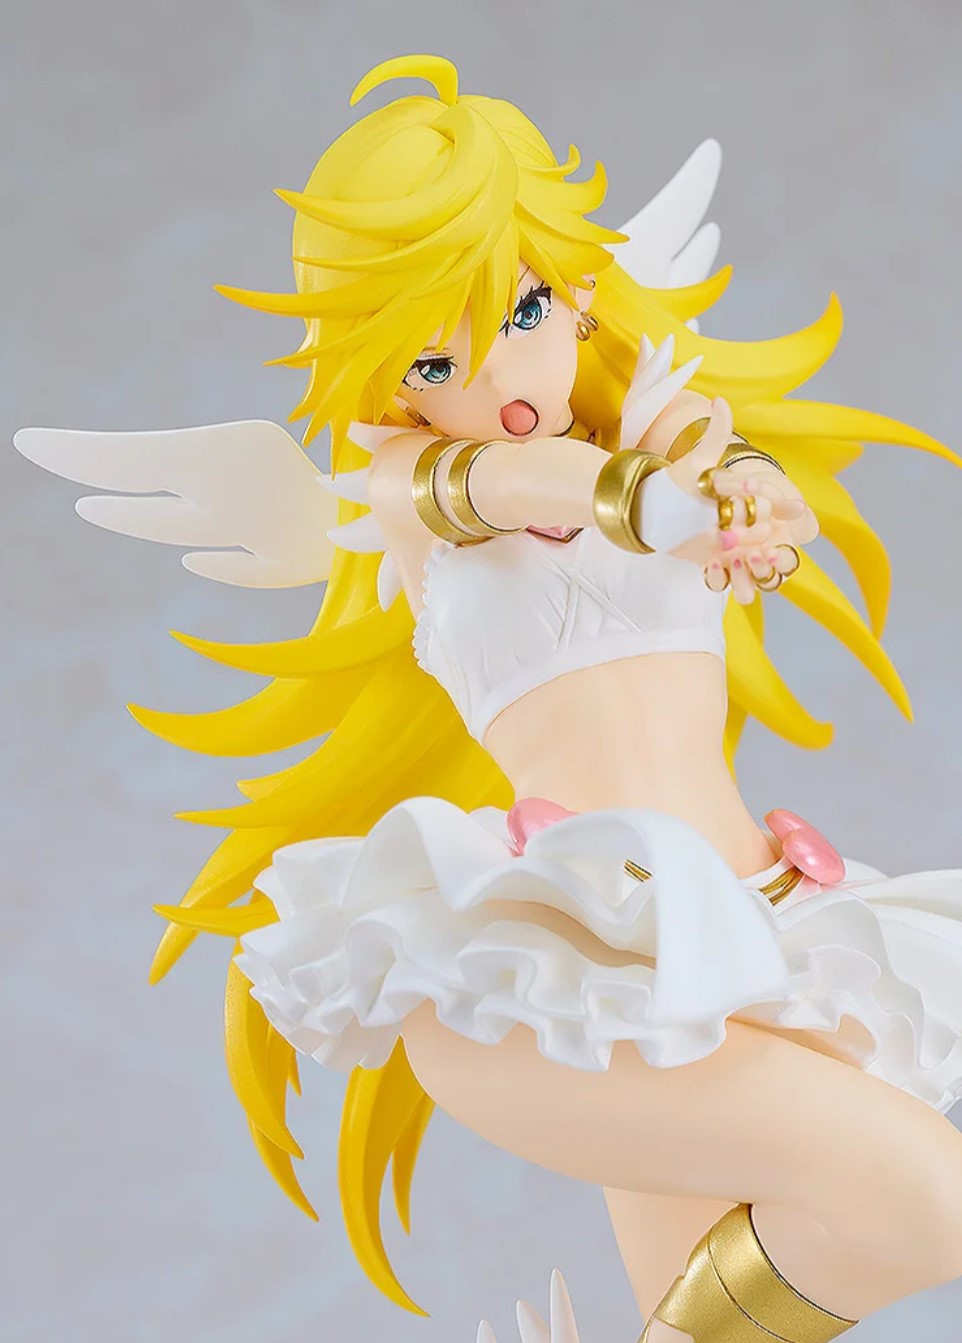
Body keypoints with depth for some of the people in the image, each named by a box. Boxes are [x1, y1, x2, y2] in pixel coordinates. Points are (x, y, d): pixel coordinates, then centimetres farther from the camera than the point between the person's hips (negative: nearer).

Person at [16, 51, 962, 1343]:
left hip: (753, 937, 4)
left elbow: (773, 489, -7)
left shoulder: (664, 448, 14)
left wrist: (756, 497, -31)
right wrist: (633, 497, -36)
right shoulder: (411, 498, 8)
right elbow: (502, 479, -14)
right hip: (565, 948, -4)